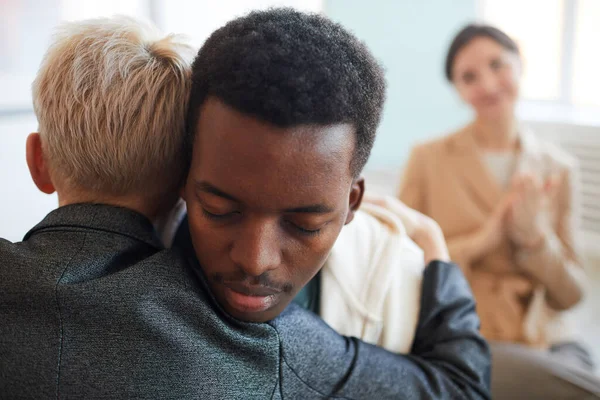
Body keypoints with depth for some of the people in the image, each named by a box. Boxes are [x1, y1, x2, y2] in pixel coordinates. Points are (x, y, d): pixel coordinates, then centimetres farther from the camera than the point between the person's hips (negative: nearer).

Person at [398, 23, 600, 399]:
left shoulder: (560, 168, 6)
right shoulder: (429, 158, -2)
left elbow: (569, 294, 6)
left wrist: (534, 237, -13)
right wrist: (482, 240, -14)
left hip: (545, 343, 4)